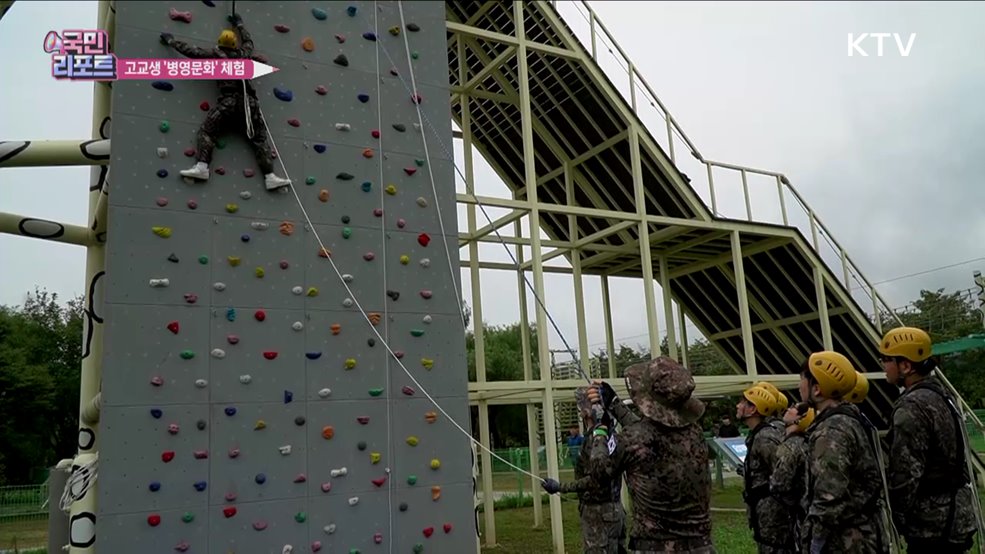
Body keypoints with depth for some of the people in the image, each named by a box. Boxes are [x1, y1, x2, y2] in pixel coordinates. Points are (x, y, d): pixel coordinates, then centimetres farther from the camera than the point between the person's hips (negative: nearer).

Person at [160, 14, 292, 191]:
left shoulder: (216, 54, 11)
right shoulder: (244, 54, 20)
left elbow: (191, 50, 15)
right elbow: (248, 41, 42)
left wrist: (170, 41, 29)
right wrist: (239, 24, 57)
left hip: (228, 100, -3)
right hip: (249, 100, 3)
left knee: (206, 130, 0)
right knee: (259, 138, 3)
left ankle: (202, 167, -18)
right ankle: (270, 177, -6)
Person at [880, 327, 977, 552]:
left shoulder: (912, 407, -21)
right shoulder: (939, 394, 11)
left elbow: (906, 472, -22)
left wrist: (899, 517, -9)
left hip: (932, 524, -10)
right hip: (956, 516, 10)